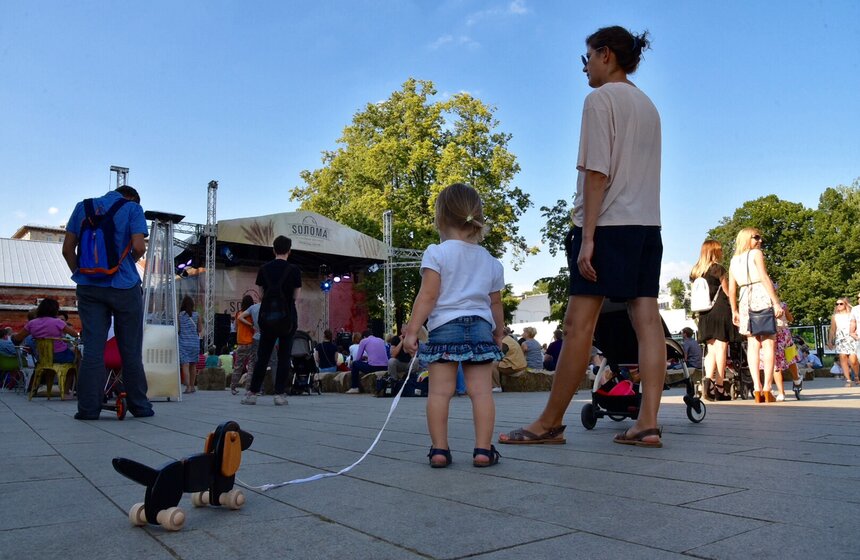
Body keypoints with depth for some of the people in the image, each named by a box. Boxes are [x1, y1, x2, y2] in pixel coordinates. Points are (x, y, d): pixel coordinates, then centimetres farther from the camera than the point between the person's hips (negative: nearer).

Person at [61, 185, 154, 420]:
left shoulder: (83, 207, 12)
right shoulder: (132, 208, 0)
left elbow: (67, 249, 8)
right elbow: (139, 247, -11)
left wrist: (80, 274, 16)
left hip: (89, 287, 3)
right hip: (124, 286, -3)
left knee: (92, 348, 3)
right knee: (130, 350, 4)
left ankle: (88, 408, 2)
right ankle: (139, 406, 11)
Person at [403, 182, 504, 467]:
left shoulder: (437, 253, -3)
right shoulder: (490, 261, 13)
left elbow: (428, 296, -10)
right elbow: (496, 303, 18)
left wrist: (412, 330, -7)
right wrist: (498, 334, 29)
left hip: (444, 328, -3)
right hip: (480, 328, 4)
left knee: (439, 391, 0)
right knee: (481, 390, 2)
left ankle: (439, 449, 2)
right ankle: (483, 449, 3)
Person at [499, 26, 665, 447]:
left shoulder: (600, 99, -3)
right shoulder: (649, 106, 22)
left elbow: (597, 172, -13)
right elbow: (643, 172, 19)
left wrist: (587, 236, -16)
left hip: (608, 224, -9)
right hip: (648, 225, 9)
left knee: (578, 323, -6)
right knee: (647, 321, 1)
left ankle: (549, 423, 0)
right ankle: (648, 423, 1)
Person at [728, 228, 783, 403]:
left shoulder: (734, 260, 17)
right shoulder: (756, 253, 0)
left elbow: (732, 289, 15)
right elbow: (765, 278, -10)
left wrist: (734, 311, 19)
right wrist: (776, 303, -13)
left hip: (745, 300, 5)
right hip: (762, 297, -5)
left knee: (753, 344, 3)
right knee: (768, 342, -3)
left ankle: (757, 388, -4)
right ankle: (766, 388, -8)